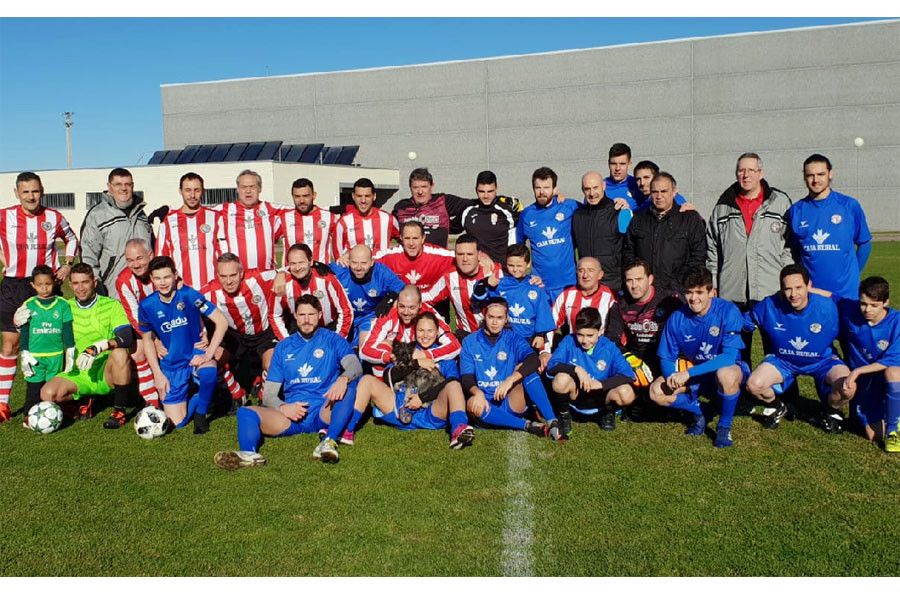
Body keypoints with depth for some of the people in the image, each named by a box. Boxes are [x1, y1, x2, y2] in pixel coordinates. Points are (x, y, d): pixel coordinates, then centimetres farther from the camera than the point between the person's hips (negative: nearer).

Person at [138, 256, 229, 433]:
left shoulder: (189, 295, -17)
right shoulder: (147, 305, -8)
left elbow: (221, 322, -19)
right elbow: (147, 339, 7)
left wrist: (208, 354, -24)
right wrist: (158, 374, 0)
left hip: (195, 353, -2)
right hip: (171, 365, 2)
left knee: (209, 371, -39)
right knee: (177, 423, -4)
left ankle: (200, 413, -10)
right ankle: (191, 398, 30)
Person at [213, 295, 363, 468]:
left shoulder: (333, 340, 10)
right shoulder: (283, 347, 17)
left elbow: (355, 365, -9)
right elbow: (268, 394, 13)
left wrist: (343, 378, -34)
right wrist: (283, 407, -10)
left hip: (325, 412, -2)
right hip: (292, 414, 2)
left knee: (353, 383, -29)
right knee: (245, 412, -20)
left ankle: (330, 441, -42)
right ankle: (249, 454, -50)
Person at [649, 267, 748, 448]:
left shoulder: (728, 311, -23)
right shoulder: (677, 318, -12)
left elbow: (729, 356, -30)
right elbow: (666, 358, -4)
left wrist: (689, 373, -37)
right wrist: (672, 376, -28)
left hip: (729, 368, -3)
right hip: (695, 373, 4)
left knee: (726, 375, -40)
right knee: (657, 392, -19)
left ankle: (724, 426, -12)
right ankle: (698, 414, 9)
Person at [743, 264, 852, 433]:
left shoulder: (827, 307, -21)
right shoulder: (769, 306, -20)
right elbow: (743, 323, -3)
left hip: (821, 360, 0)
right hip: (782, 360, 1)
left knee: (847, 387, -28)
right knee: (754, 385, -25)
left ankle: (827, 410, 11)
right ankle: (777, 407, 14)